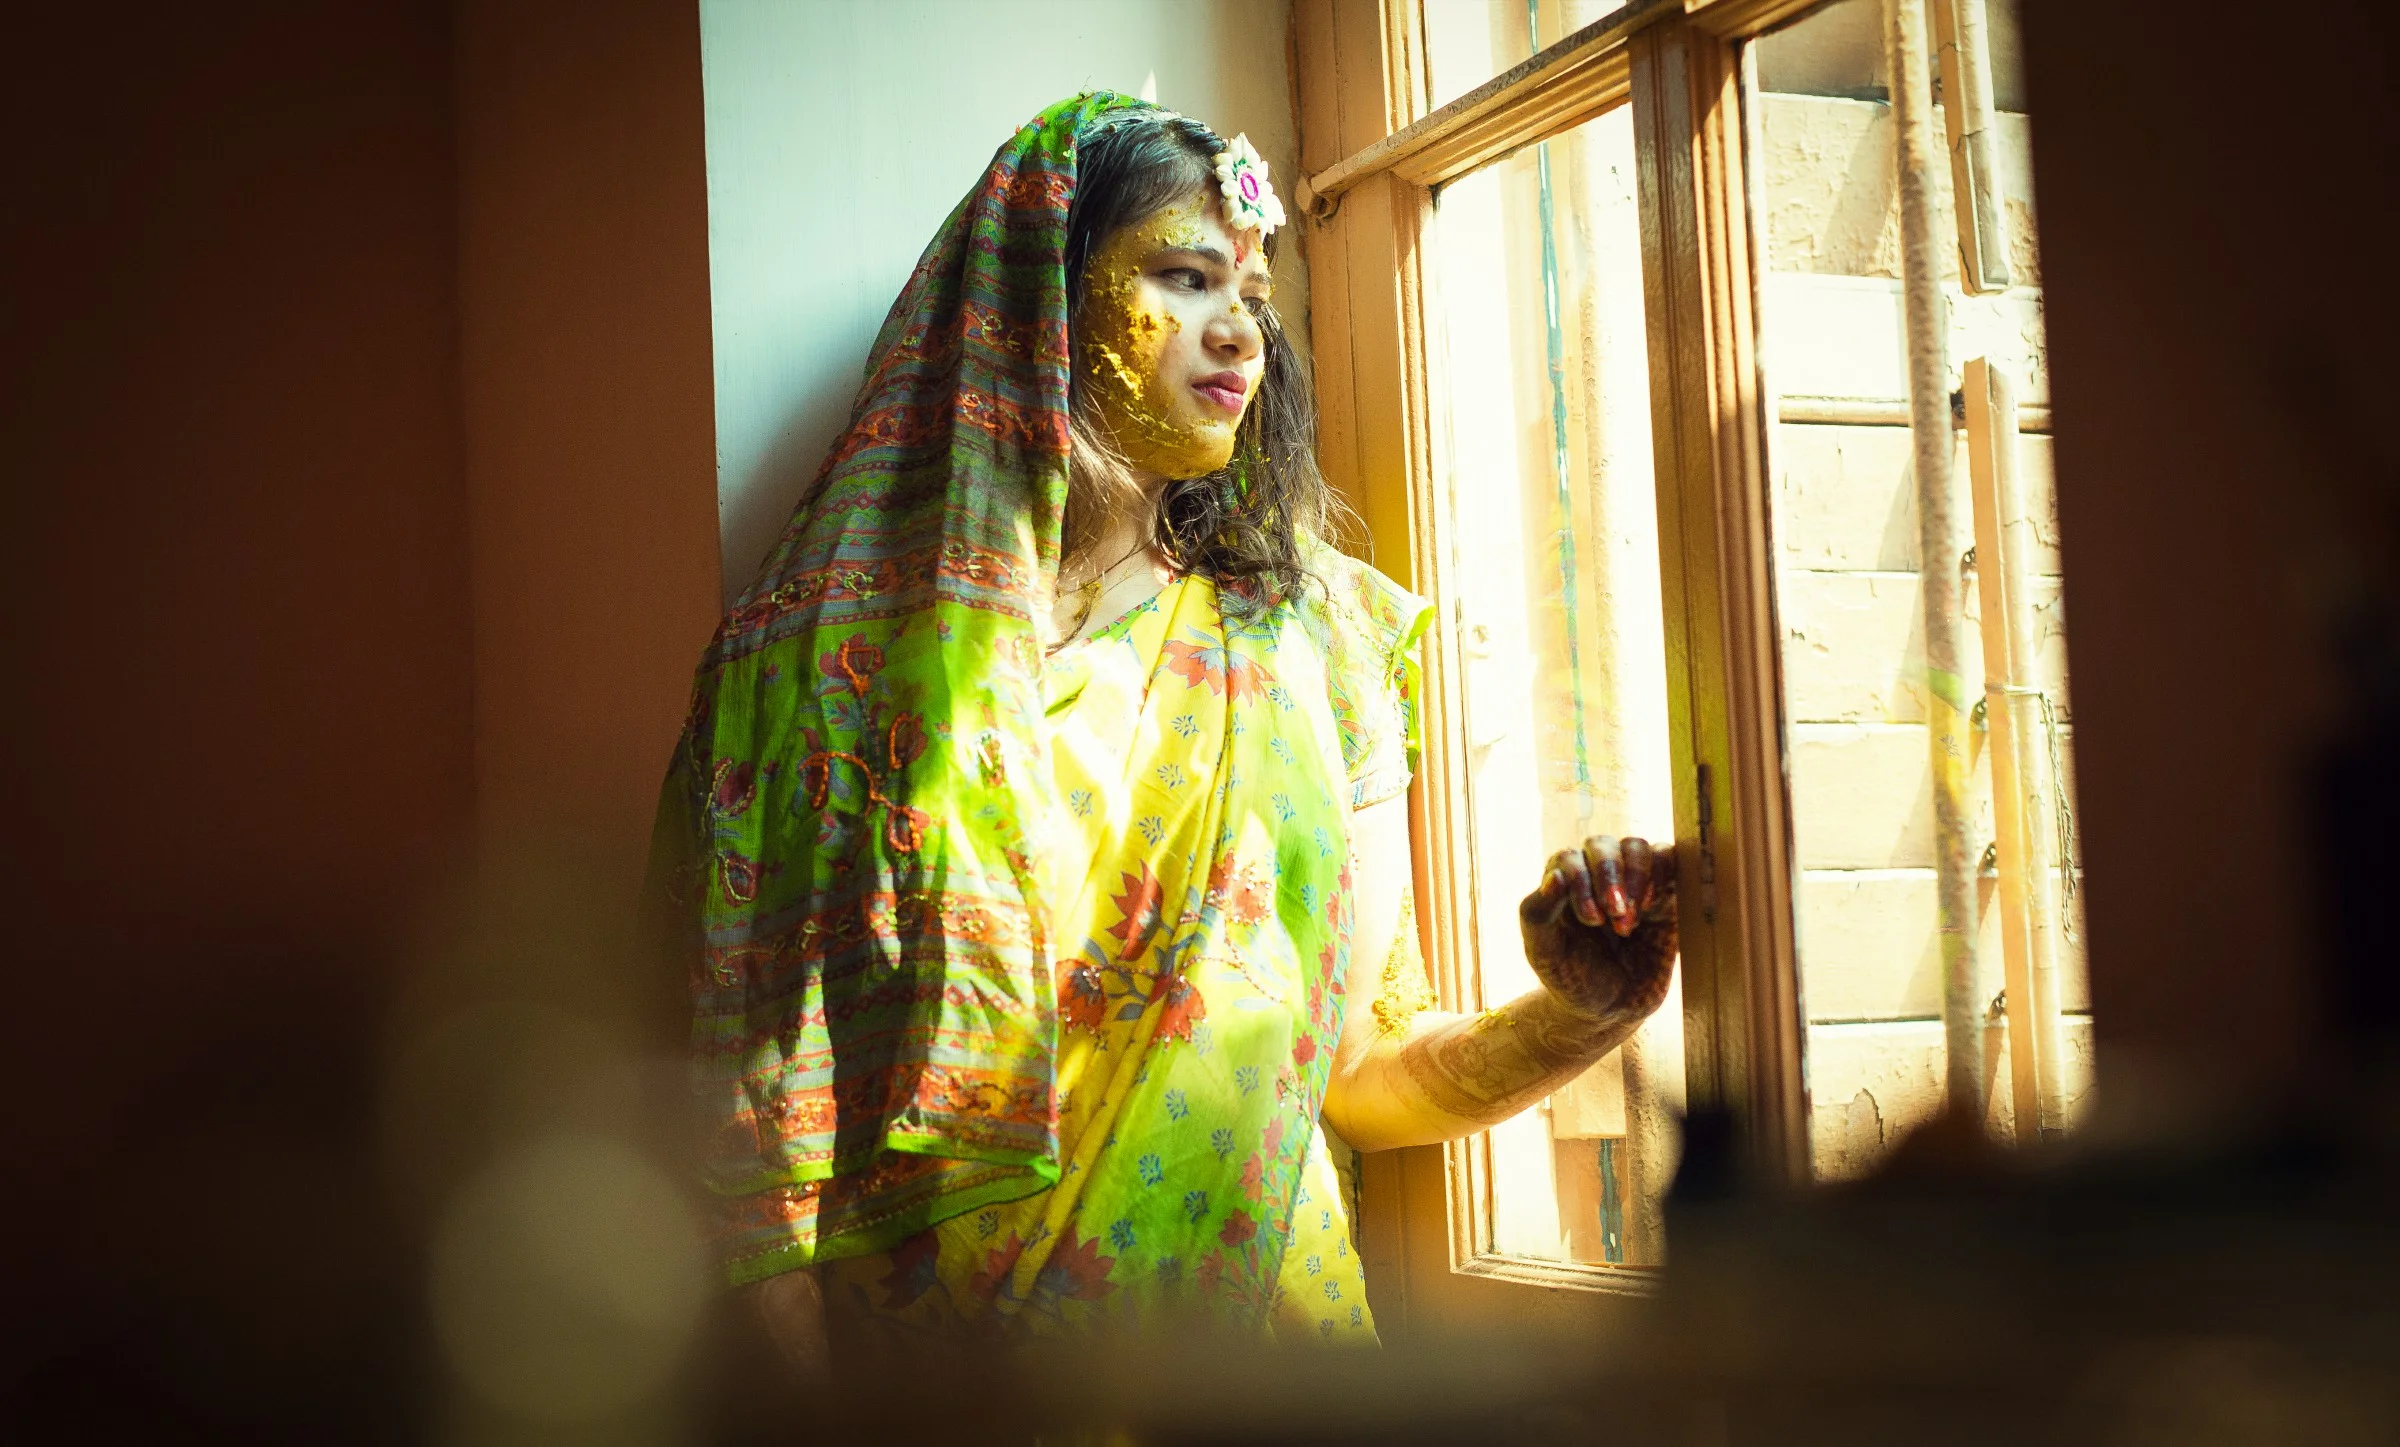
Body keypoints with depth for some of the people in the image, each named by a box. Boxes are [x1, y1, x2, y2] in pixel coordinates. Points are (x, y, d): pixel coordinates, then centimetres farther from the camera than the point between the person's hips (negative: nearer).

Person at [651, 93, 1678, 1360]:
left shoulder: (1312, 638, 2)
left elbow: (1369, 1068, 5)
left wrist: (1571, 1021, -12)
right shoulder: (842, 641, -5)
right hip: (932, 1322, -2)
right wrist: (810, 1364, -18)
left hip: (1254, 1305, 2)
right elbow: (755, 1088, -8)